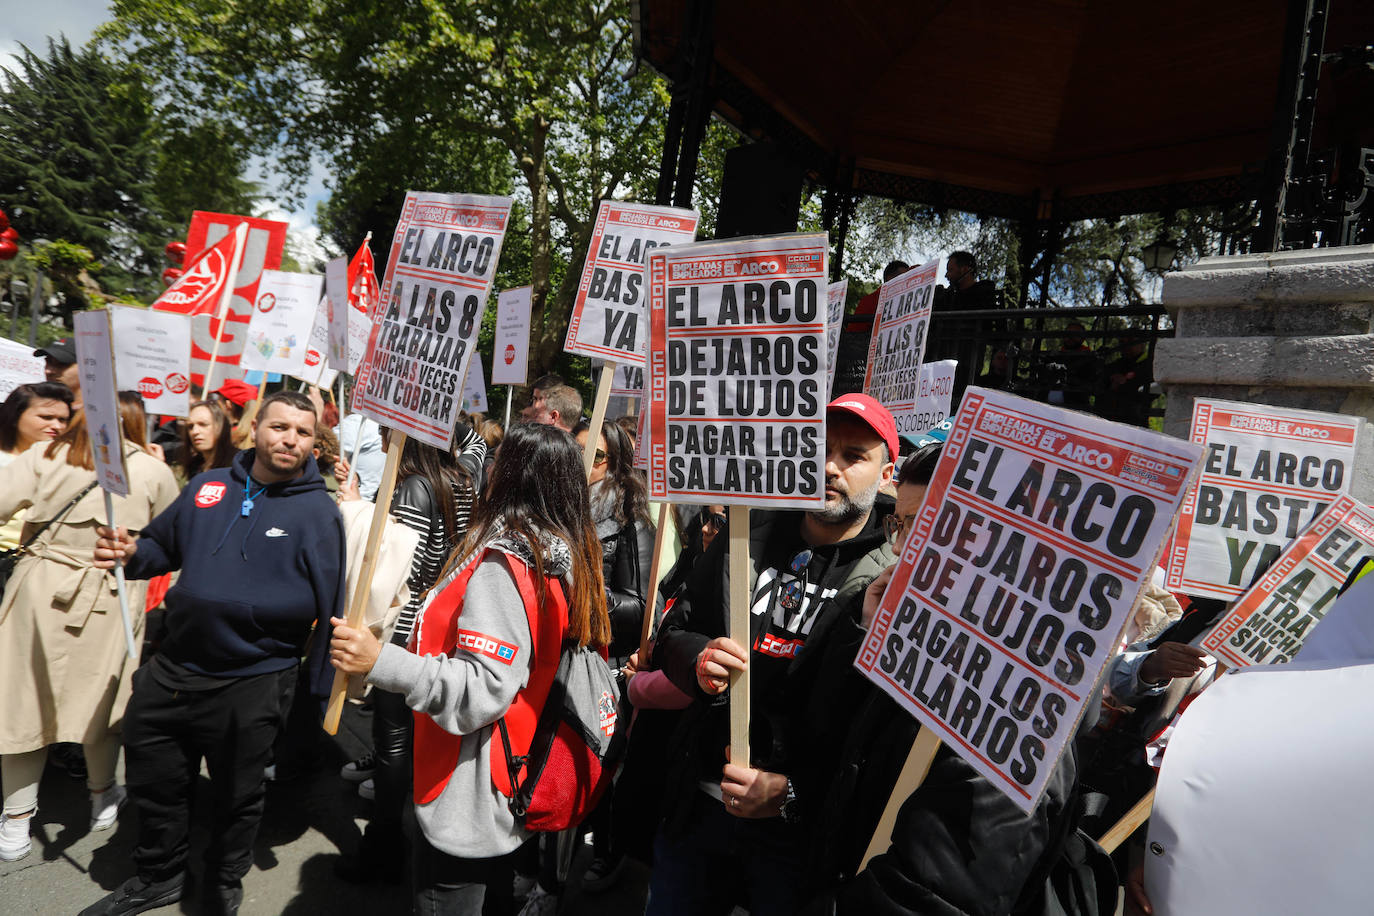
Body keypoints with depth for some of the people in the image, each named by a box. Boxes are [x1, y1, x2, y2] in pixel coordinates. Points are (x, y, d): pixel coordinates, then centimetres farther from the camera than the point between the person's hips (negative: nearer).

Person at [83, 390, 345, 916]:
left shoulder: (318, 511, -12)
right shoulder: (207, 487, 3)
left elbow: (331, 602, -12)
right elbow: (163, 545, 17)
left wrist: (326, 687, -12)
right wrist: (131, 554, -7)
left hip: (252, 684, -4)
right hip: (173, 669, 5)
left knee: (237, 794, 15)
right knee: (153, 780, 22)